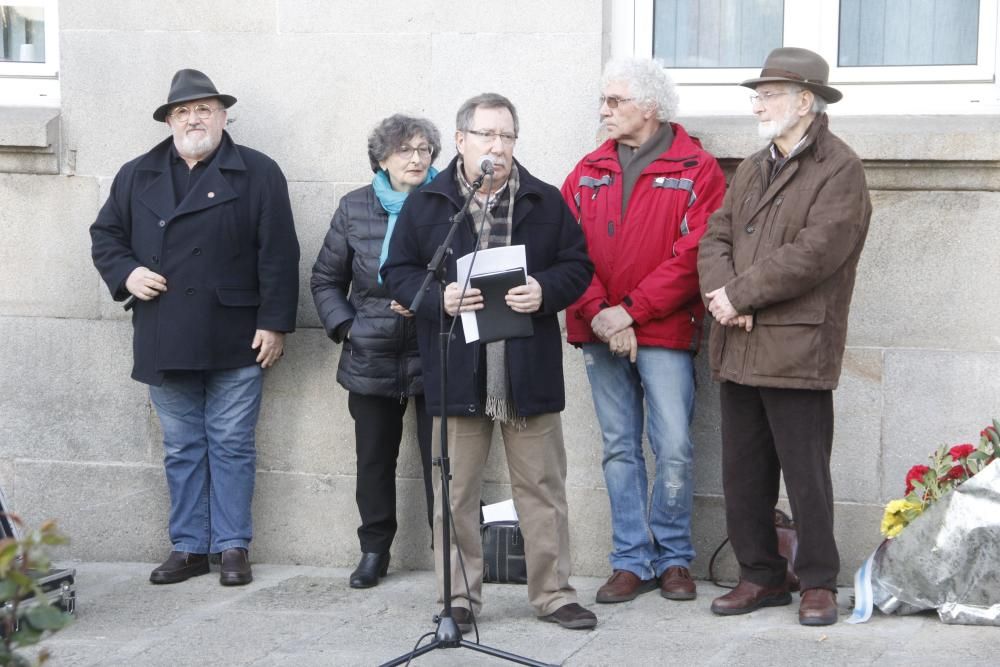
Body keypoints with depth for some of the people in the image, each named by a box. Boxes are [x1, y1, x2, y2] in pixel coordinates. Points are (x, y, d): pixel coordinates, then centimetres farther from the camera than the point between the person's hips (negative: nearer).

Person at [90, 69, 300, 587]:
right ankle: (188, 547, 17)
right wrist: (126, 273, -4)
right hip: (166, 343, 3)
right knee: (182, 449, 9)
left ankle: (233, 547, 10)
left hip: (235, 342, -3)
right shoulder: (137, 177, 12)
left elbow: (278, 254, -4)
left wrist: (274, 324, -10)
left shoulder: (257, 174, 0)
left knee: (231, 446, 3)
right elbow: (105, 235, 17)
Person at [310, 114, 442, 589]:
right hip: (371, 359, 3)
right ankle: (374, 550, 25)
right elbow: (326, 279, 13)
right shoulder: (355, 209, 6)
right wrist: (346, 327, 2)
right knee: (374, 460, 12)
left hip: (433, 357, -3)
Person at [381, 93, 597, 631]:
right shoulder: (425, 204, 4)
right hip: (457, 373, -1)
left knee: (542, 487, 7)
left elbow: (577, 265, 7)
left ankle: (552, 592, 17)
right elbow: (398, 273, 5)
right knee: (455, 492, 5)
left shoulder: (545, 202, 6)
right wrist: (438, 297, -14)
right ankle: (458, 597, 16)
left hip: (529, 372, 1)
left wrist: (546, 290, -14)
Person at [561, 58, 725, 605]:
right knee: (619, 450, 8)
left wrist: (630, 310, -14)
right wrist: (598, 314, -12)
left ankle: (673, 558, 10)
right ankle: (632, 560, 14)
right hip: (599, 333, 4)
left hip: (664, 333, -4)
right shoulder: (589, 171, 12)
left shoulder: (696, 171, -2)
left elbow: (693, 256, -11)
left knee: (674, 448, -6)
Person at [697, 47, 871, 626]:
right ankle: (761, 577, 22)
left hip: (797, 351, -7)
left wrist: (740, 294, -13)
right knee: (743, 474, 11)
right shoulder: (752, 170, 19)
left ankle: (819, 582, 12)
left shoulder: (840, 170, -6)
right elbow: (716, 238, 12)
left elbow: (814, 253, -17)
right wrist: (722, 293, -8)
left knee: (805, 474, 0)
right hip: (739, 350, 7)